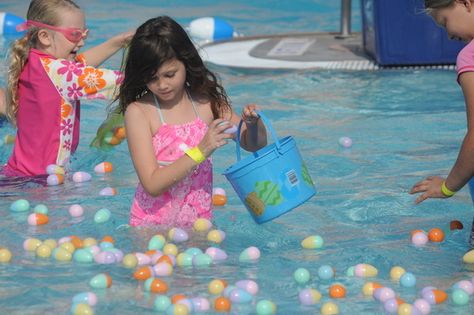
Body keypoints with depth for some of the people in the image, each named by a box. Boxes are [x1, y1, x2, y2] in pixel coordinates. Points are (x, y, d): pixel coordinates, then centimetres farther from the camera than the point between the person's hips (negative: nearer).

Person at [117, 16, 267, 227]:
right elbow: (152, 185, -15)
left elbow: (255, 145, 15)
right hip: (151, 225, -2)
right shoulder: (138, 111, -8)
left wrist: (253, 123, -8)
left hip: (198, 223, 2)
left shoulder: (207, 102, 3)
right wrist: (201, 151, -22)